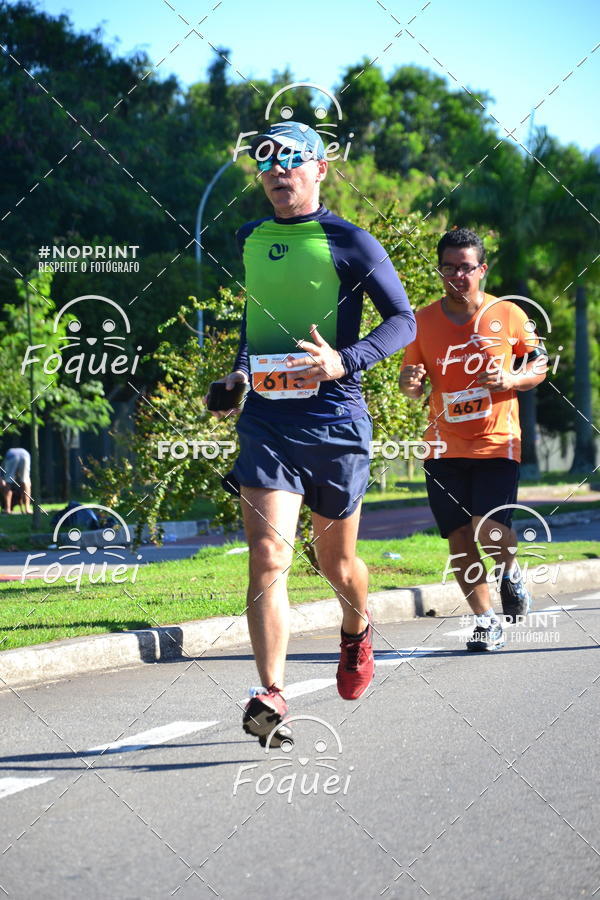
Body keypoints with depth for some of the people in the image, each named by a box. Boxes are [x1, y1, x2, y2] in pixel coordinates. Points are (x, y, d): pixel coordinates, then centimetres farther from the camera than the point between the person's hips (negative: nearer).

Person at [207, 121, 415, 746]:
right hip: (266, 419, 2)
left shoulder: (349, 243, -4)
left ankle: (357, 631, 47)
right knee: (267, 559, -15)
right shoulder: (249, 240, 12)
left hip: (335, 419, -2)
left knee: (336, 564, 13)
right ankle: (271, 698, -20)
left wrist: (344, 361, -21)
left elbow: (402, 320, -6)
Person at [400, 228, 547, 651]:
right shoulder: (424, 321, 4)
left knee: (491, 530, -16)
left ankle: (510, 572, 18)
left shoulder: (509, 315, -2)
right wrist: (410, 382, -11)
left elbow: (539, 366, 7)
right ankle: (486, 620, 14)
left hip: (497, 443, -2)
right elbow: (412, 382, 13)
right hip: (445, 447, 2)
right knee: (459, 539, 0)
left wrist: (511, 380, -13)